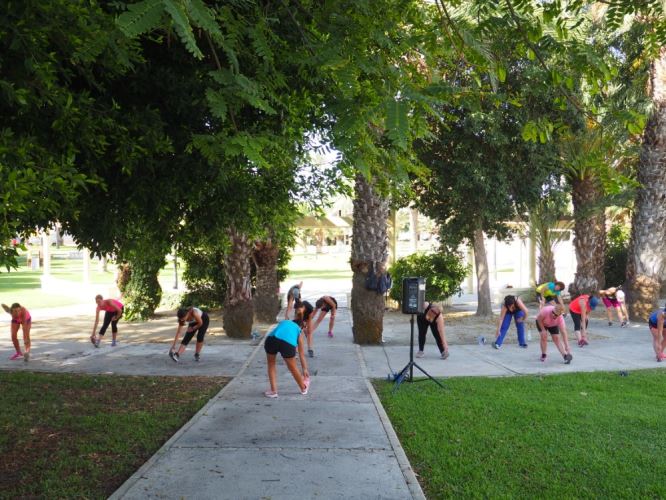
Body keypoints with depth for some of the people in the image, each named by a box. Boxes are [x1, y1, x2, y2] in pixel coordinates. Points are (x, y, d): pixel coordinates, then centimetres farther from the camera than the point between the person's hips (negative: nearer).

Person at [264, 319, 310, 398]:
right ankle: (303, 388, 47)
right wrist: (305, 369, 47)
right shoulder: (298, 330, 34)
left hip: (271, 339, 1)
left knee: (271, 364, 28)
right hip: (288, 344, -1)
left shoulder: (283, 322, 39)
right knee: (293, 368, 24)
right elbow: (301, 354, 38)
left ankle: (273, 391, 28)